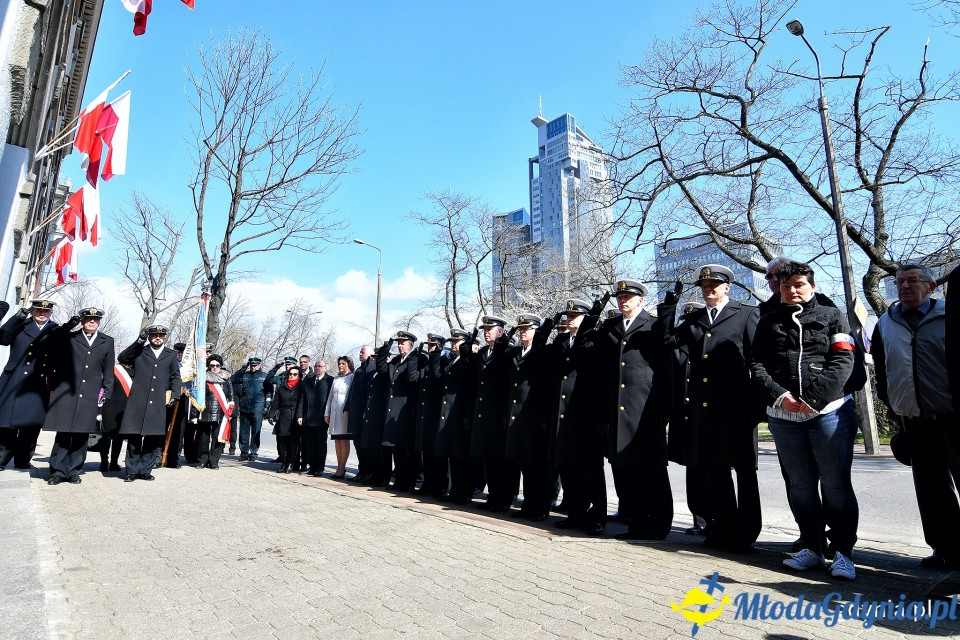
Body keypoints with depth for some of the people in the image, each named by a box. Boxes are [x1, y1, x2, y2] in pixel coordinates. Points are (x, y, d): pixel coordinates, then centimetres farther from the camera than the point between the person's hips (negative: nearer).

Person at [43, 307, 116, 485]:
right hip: (66, 392, -1)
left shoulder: (107, 342, 13)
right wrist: (69, 325, -12)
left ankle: (73, 471, 13)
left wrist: (106, 392, 7)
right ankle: (58, 470, 9)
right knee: (63, 433, -1)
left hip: (90, 396, 1)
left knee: (82, 435, 4)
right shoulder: (68, 337, 9)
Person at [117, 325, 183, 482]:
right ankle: (132, 471, 12)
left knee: (154, 438, 3)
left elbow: (176, 377, 14)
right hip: (137, 402, -1)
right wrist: (139, 342, -8)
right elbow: (122, 358, -3)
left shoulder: (171, 356, 15)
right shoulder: (139, 352, 13)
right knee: (134, 437, 1)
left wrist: (174, 394, 1)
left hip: (158, 404, 1)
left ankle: (145, 470, 14)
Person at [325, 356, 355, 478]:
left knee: (344, 440, -5)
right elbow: (330, 397, 19)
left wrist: (348, 410, -16)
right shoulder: (336, 379, 19)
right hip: (334, 413, 6)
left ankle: (342, 468, -2)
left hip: (345, 413, -6)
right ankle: (340, 467, 12)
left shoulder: (352, 377, 0)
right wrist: (326, 413, 13)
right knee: (337, 441, 6)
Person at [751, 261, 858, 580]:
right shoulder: (768, 322, 14)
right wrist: (779, 395, -10)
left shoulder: (832, 316, 8)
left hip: (829, 411, -2)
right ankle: (812, 549, 22)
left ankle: (843, 553, 14)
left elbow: (843, 361, -4)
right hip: (784, 415, 3)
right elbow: (757, 365, 6)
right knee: (801, 485, 10)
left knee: (836, 484, 1)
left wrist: (814, 398, -14)